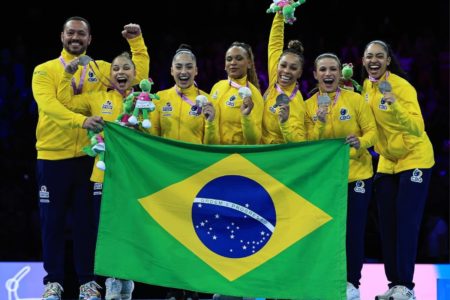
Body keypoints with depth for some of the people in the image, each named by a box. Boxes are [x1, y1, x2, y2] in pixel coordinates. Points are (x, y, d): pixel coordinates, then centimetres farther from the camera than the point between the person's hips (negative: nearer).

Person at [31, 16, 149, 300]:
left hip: (89, 157, 2)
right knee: (53, 222, 3)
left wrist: (137, 41, 1)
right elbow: (48, 104, -18)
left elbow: (139, 74, 10)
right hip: (52, 158, -2)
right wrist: (81, 120, -32)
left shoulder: (101, 70, 10)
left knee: (87, 221, 4)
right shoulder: (45, 71, 0)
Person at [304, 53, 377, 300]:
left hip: (356, 173, -2)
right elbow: (311, 145, -4)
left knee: (353, 230, -1)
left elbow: (372, 131, -6)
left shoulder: (356, 100, -4)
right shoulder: (309, 105, 1)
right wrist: (321, 122, -21)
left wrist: (360, 142, -27)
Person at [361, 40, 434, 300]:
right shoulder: (367, 86, 2)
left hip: (414, 159, -7)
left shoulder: (401, 86, -19)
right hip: (387, 162, 7)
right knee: (387, 225, 7)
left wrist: (394, 105, -44)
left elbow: (417, 127, -30)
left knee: (406, 224, -9)